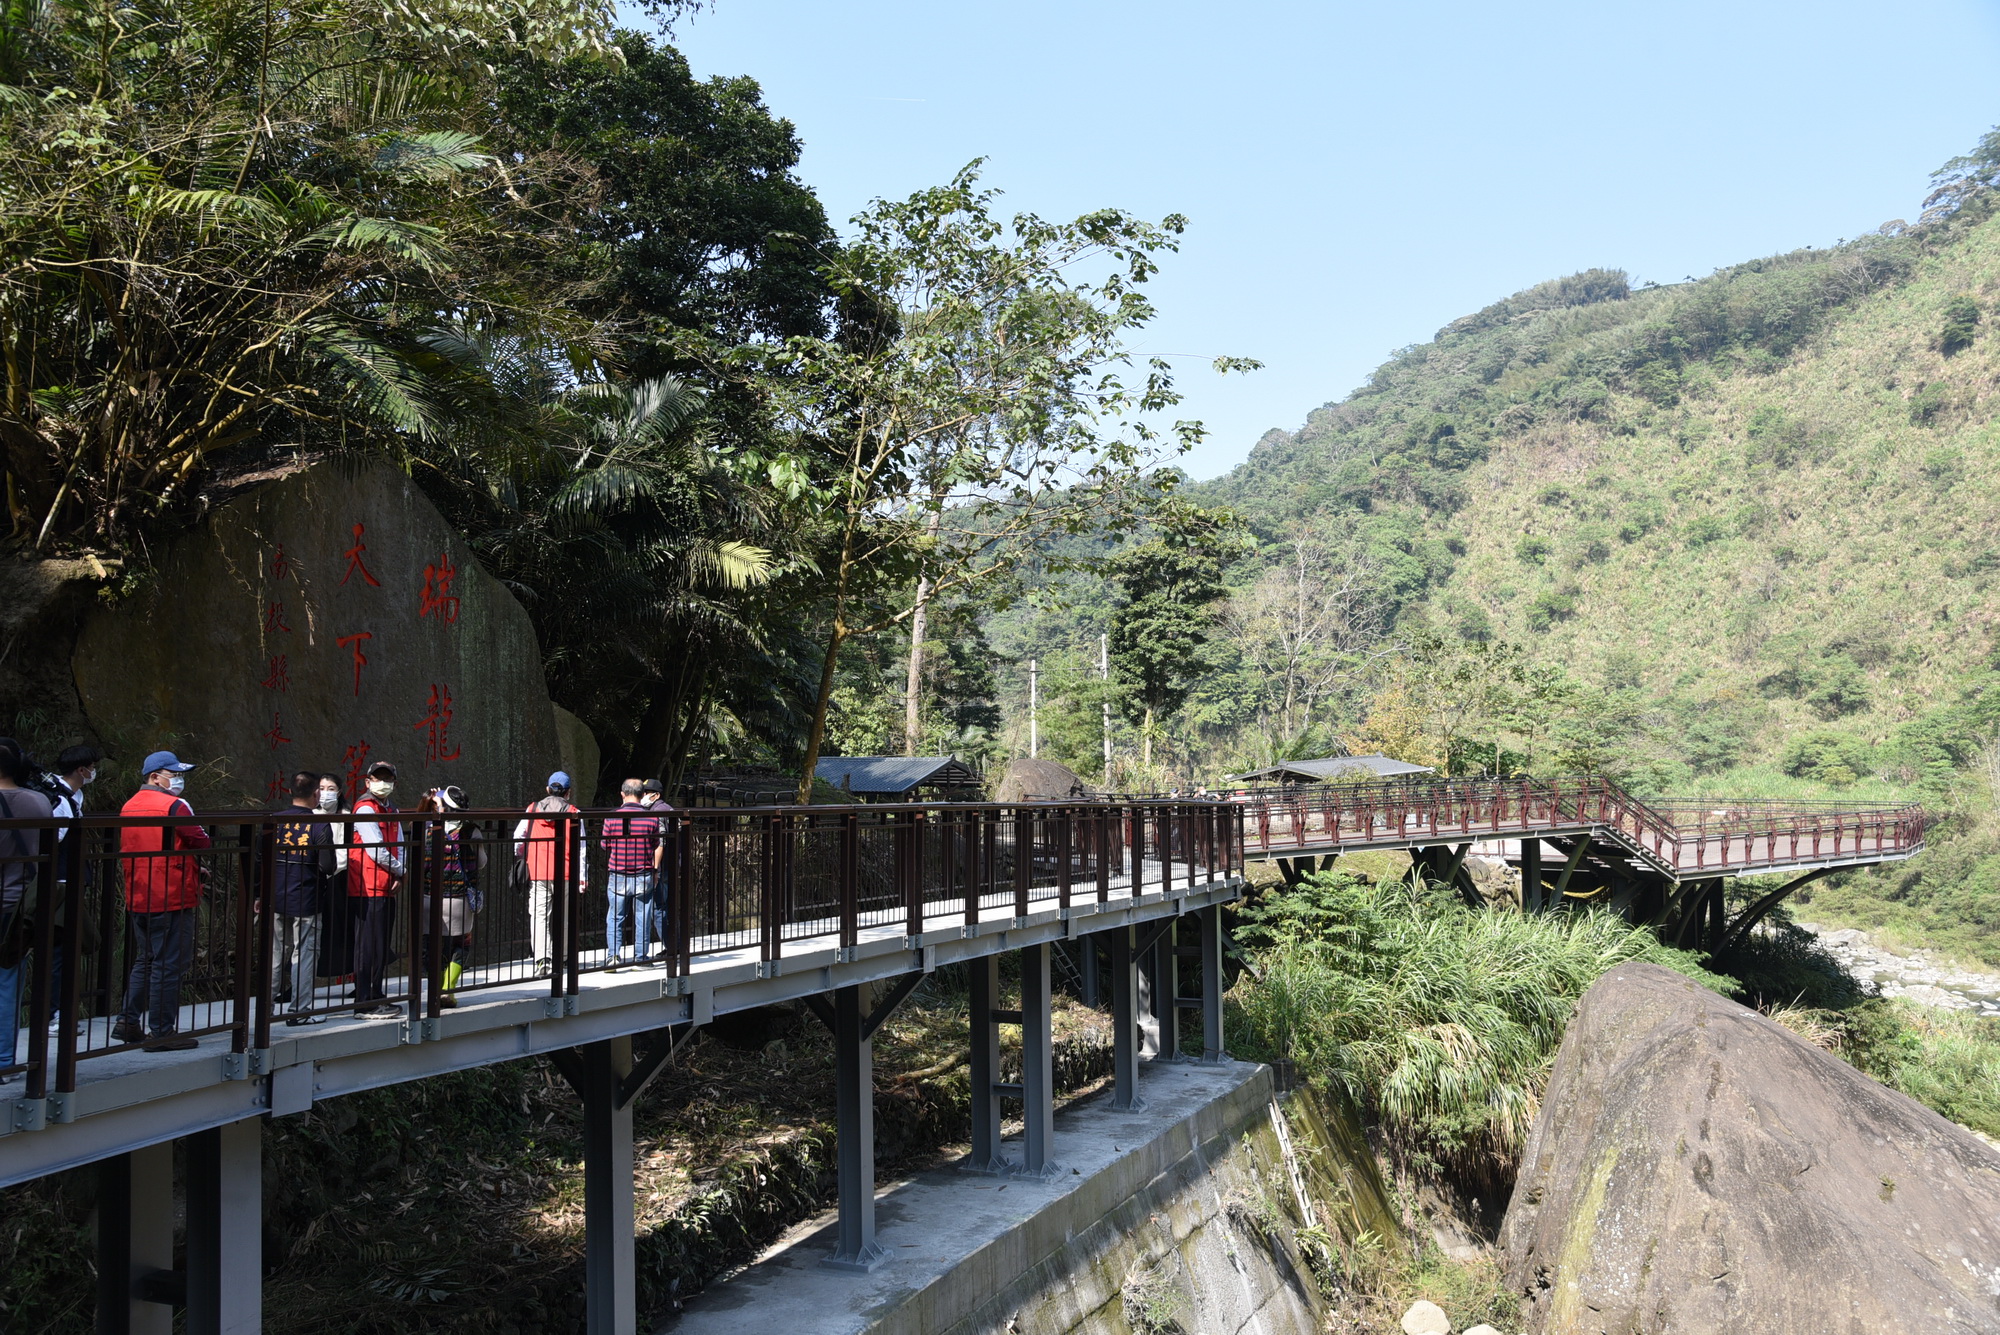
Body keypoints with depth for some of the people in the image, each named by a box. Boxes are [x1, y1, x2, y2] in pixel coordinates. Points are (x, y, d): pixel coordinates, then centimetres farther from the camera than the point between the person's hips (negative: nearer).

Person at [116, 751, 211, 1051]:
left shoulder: (128, 807, 10)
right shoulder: (175, 806, -14)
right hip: (173, 898, -8)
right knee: (168, 964, -3)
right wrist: (188, 860, 10)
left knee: (145, 961, 19)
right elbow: (202, 843, -11)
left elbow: (123, 851, 16)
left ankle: (127, 1023, 19)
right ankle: (161, 1032, 0)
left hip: (137, 899, 8)